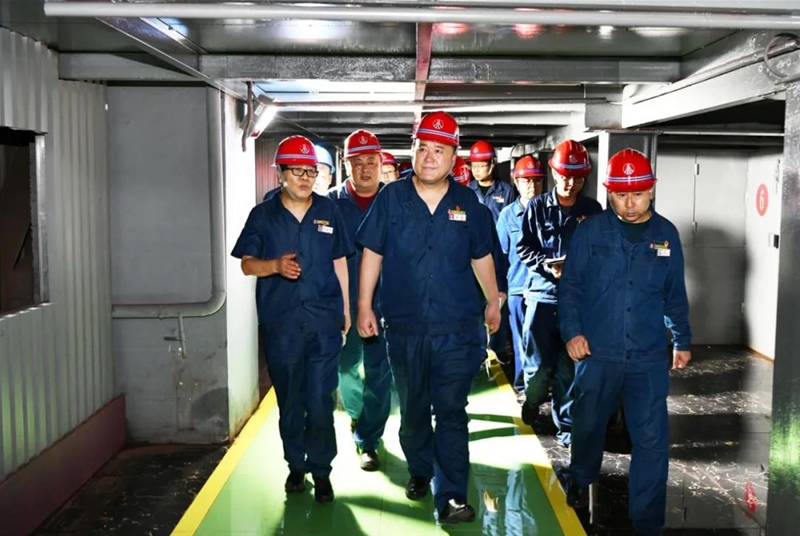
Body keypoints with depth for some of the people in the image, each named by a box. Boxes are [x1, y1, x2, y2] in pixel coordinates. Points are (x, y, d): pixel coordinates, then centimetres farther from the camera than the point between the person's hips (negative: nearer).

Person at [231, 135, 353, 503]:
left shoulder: (328, 211, 7)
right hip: (280, 323, 1)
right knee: (289, 400, 11)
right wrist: (276, 266, -16)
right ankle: (296, 465, 27)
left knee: (320, 400, -2)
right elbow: (247, 263, 4)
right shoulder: (263, 215, 4)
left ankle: (321, 470, 11)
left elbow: (339, 263, 12)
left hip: (324, 319, 0)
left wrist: (346, 310, 12)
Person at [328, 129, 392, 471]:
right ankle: (358, 414, 41)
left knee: (379, 373, 1)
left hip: (384, 302, -1)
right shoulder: (332, 203, -1)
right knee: (347, 367, 13)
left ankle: (368, 440, 14)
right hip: (344, 301, 1)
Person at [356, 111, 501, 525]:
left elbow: (481, 258, 12)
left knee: (451, 412, -2)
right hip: (404, 326, 1)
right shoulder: (390, 198, -1)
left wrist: (493, 303, 17)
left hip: (456, 328, -1)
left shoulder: (468, 204, 1)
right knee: (412, 408, 16)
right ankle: (419, 471, 38)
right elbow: (372, 254, 2)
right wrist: (364, 306, 0)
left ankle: (451, 497, 4)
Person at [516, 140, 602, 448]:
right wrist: (547, 265, -14)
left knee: (570, 365, 3)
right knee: (538, 363, 2)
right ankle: (531, 405, 31)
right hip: (542, 293, -1)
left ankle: (566, 424, 16)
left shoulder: (593, 210, 6)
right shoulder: (537, 207, 3)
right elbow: (524, 248, 2)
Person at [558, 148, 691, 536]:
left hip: (649, 358, 1)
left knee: (652, 440, -1)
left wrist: (683, 340, 15)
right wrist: (572, 331, -11)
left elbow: (675, 294, 12)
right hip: (597, 353, 0)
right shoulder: (590, 232, -3)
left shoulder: (666, 234, 3)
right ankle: (580, 480, 47)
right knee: (588, 425, 18)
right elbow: (570, 286, -1)